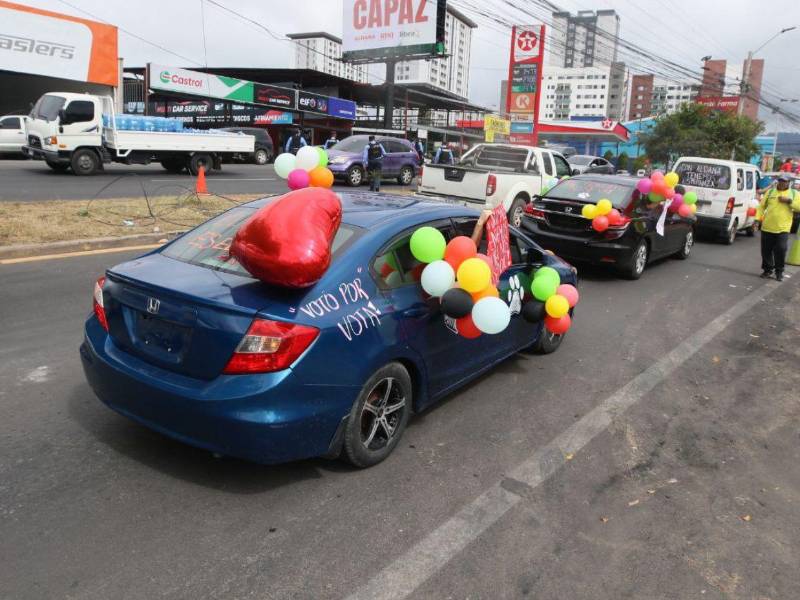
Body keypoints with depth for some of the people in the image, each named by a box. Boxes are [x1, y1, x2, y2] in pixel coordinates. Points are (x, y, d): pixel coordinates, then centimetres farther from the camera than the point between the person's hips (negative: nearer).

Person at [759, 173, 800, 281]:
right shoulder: (770, 192, 9)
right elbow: (762, 206, 8)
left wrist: (789, 201, -15)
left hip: (783, 229, -2)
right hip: (767, 227, 2)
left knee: (781, 251, -5)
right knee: (766, 251, 6)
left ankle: (779, 272, 10)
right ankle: (767, 270, 20)